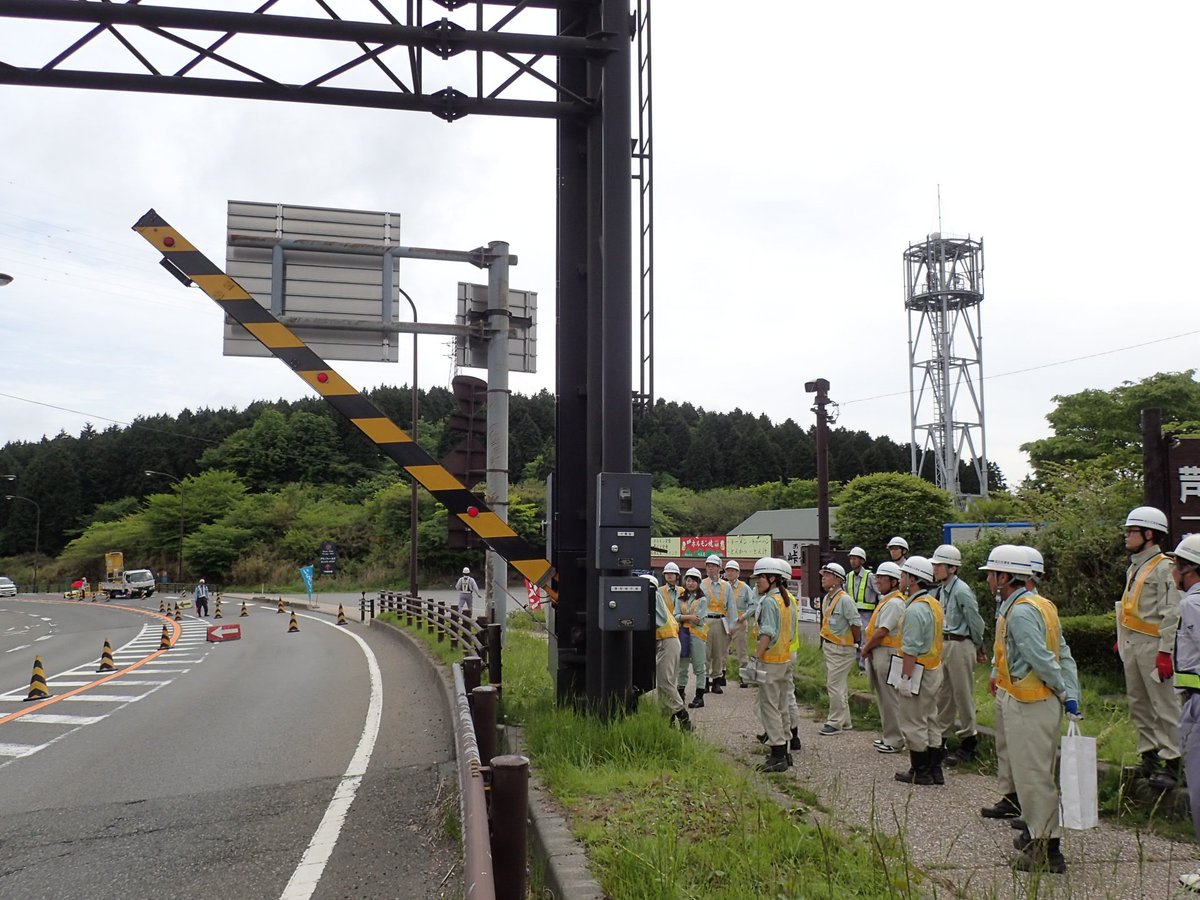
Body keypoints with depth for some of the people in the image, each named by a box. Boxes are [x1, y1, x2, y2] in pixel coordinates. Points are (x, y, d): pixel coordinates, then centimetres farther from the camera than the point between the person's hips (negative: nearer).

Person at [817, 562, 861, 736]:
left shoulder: (844, 599, -19)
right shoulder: (826, 599, 9)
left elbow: (856, 624, -18)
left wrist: (855, 644, -6)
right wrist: (824, 643, 15)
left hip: (841, 649, -9)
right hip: (828, 647, 9)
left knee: (835, 685, -6)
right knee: (839, 686, 16)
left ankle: (835, 723, 2)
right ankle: (844, 721, 26)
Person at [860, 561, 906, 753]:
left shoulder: (894, 603, -17)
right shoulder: (886, 600, 16)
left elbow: (882, 631, -21)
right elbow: (874, 629, 18)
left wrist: (866, 648, -9)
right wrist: (867, 648, 6)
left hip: (887, 653, -10)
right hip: (878, 653, 10)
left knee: (890, 698, -4)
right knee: (883, 697, 15)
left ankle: (894, 740, 3)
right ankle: (889, 736, 24)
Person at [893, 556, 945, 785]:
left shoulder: (915, 609, -21)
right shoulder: (933, 603, 11)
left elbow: (911, 649, -24)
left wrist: (905, 677, -20)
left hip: (918, 671, -10)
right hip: (934, 669, 10)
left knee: (913, 723, 1)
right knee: (930, 722, 16)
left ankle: (920, 772, 8)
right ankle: (935, 770, 22)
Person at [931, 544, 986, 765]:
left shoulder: (962, 591, -17)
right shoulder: (940, 590, 8)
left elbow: (975, 622, -11)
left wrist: (979, 649, -1)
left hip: (960, 646, -8)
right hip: (942, 645, 8)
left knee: (963, 694, 0)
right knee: (943, 694, 14)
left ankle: (968, 742, 11)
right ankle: (942, 737, 23)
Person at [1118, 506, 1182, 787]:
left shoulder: (1163, 567, -11)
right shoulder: (1134, 567, 17)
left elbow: (1171, 613, -16)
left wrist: (1165, 652, -19)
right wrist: (1122, 638, 18)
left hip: (1152, 645, -9)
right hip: (1131, 644, 9)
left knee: (1164, 705, -4)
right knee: (1138, 703, 13)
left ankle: (1171, 764, 1)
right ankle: (1149, 758, 22)